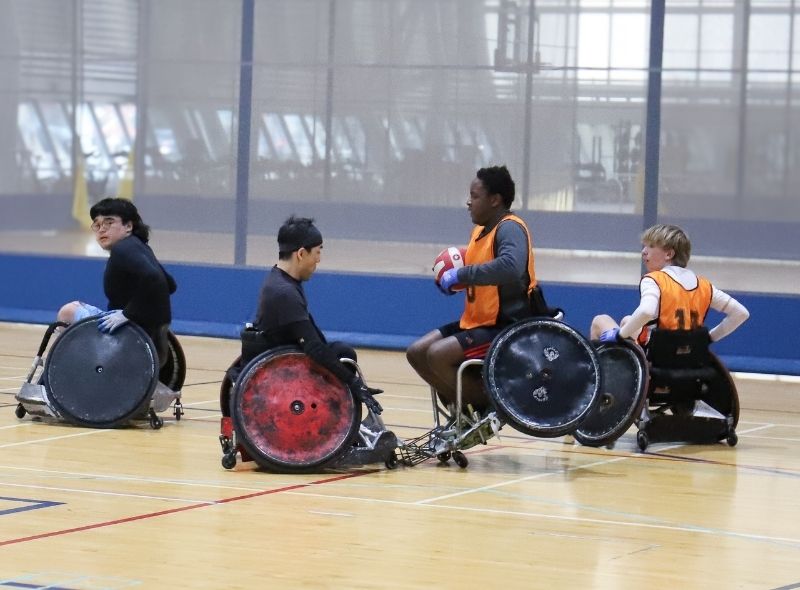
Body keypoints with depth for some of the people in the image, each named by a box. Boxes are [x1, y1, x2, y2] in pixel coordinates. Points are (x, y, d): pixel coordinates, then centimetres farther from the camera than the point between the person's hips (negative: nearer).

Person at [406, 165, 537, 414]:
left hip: (507, 328, -10)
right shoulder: (480, 229, 12)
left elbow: (510, 268, -39)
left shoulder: (510, 229, -18)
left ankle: (489, 407, -7)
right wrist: (452, 278, 7)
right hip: (478, 322, 10)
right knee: (417, 353, 4)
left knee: (438, 356, -25)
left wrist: (461, 275, -29)